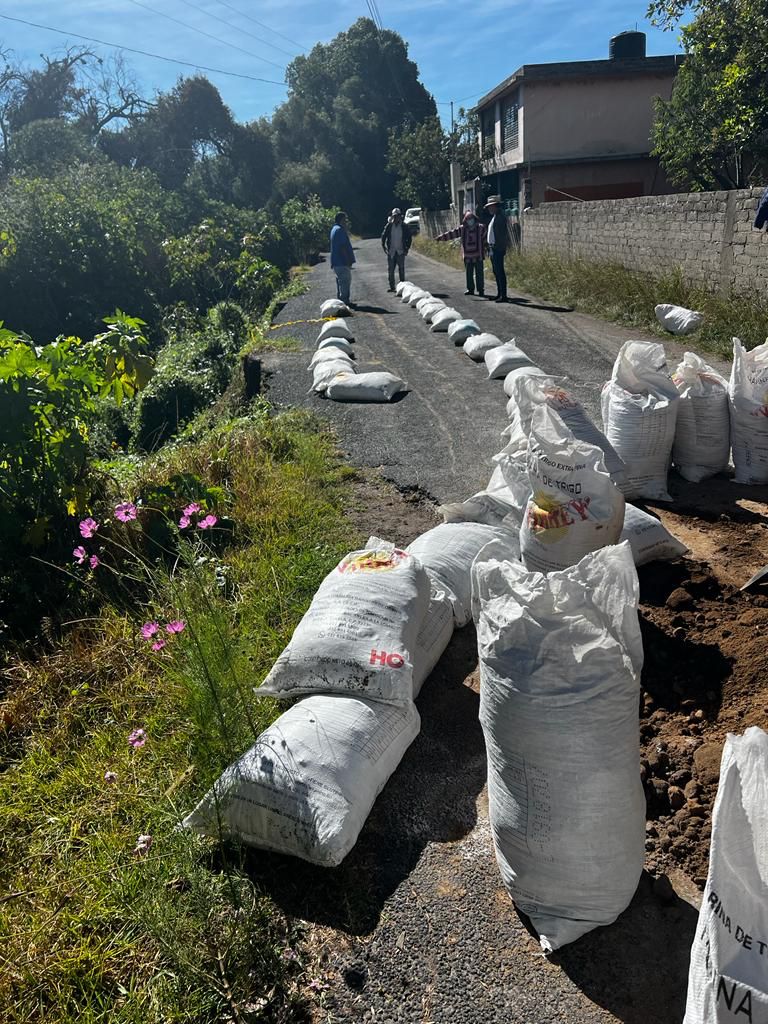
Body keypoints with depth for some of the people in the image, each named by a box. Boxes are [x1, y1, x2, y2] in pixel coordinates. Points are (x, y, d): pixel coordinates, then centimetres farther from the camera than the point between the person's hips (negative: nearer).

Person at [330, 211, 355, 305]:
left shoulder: (335, 229, 18)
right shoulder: (340, 230, -16)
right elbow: (343, 247, -21)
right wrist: (348, 261, -20)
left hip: (336, 262, 11)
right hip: (342, 262, -11)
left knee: (340, 281, 15)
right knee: (345, 281, -7)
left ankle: (341, 300, 21)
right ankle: (344, 300, -6)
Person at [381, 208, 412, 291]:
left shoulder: (404, 226, 0)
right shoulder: (389, 226, 1)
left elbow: (409, 237, 6)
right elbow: (383, 236, 8)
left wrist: (407, 247, 0)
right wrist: (383, 246, 0)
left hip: (401, 251, -1)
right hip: (391, 251, 1)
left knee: (401, 269, 1)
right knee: (390, 269, 3)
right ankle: (392, 286, 10)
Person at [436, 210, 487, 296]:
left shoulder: (481, 228, 1)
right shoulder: (462, 228, 7)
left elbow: (484, 240, 0)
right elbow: (452, 233, 5)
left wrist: (483, 253, -5)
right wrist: (441, 237, -2)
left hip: (477, 256, -3)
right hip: (467, 256, 3)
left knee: (479, 273, -2)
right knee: (469, 274, 9)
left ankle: (481, 289, 6)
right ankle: (470, 289, 20)